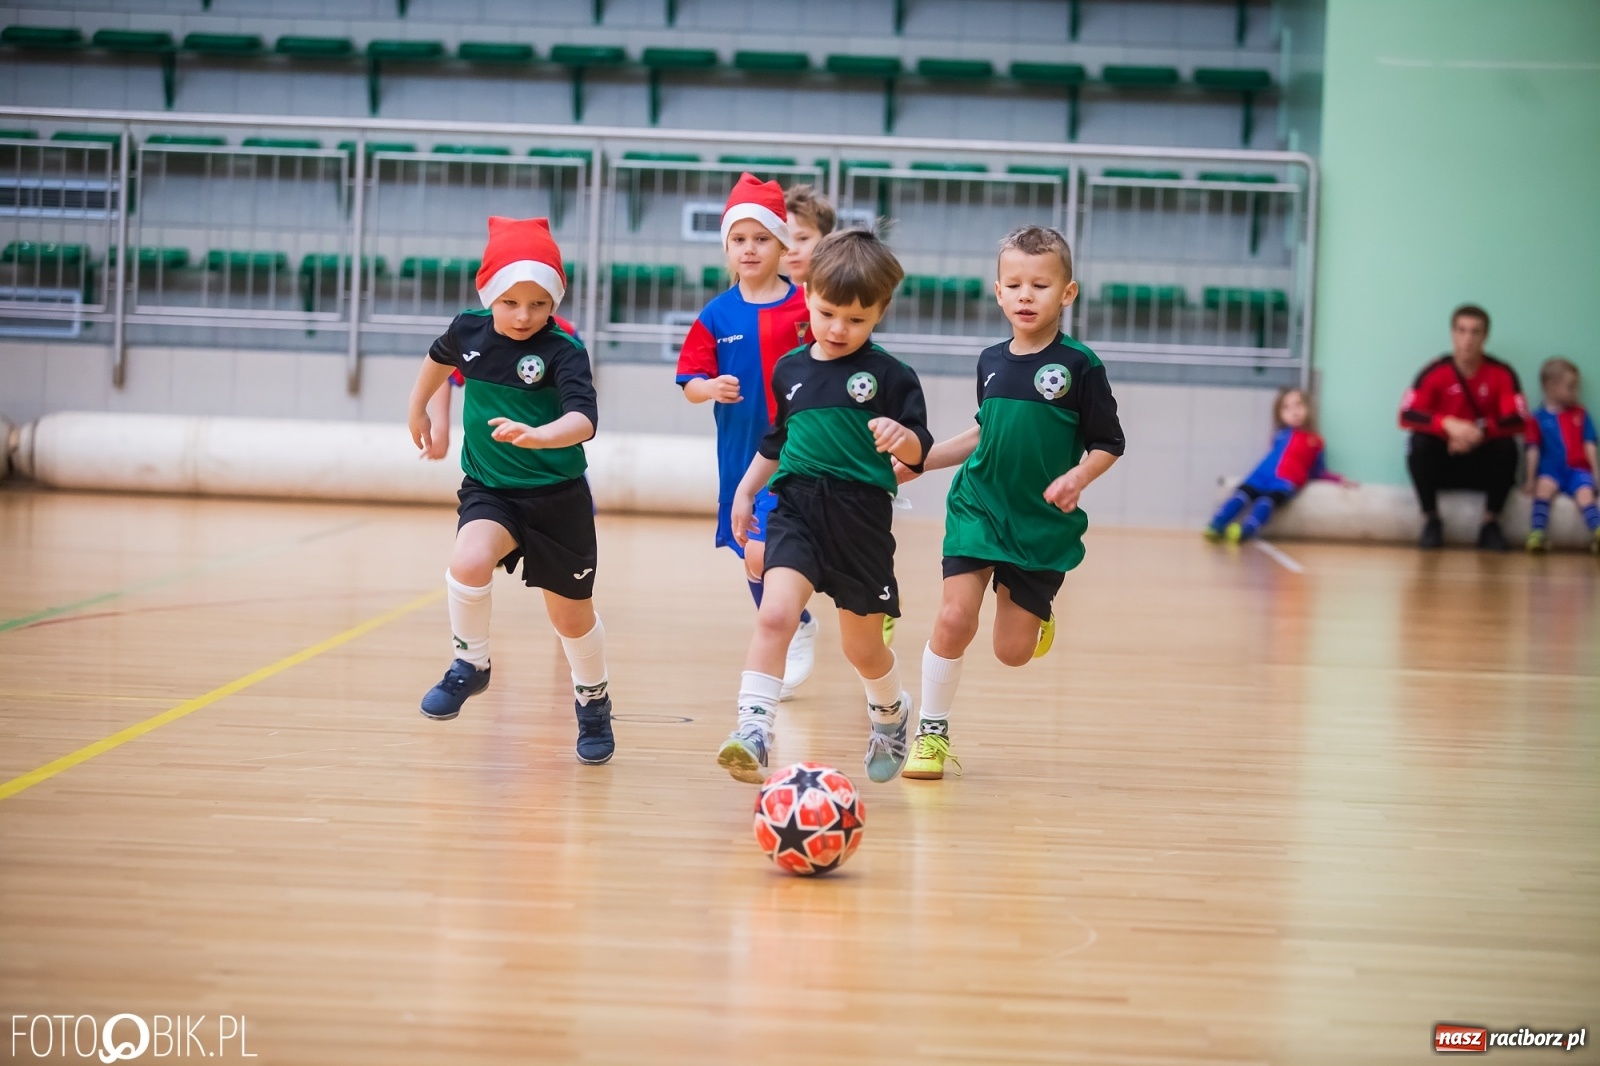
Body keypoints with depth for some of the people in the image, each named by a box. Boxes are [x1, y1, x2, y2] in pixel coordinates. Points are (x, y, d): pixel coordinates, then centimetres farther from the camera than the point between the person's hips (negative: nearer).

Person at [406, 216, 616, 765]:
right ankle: (470, 665, -3)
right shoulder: (469, 330, -6)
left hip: (558, 498, -2)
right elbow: (439, 357, 20)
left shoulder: (563, 351, -19)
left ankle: (592, 702, 39)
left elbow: (584, 420, -35)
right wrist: (418, 410, 30)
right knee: (468, 564, -28)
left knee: (572, 615, 10)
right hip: (489, 491, 2)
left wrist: (537, 436, -53)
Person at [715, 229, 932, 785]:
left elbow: (919, 450, -5)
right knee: (774, 614, -22)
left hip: (861, 515, -2)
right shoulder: (789, 369, 9)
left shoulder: (889, 375, -3)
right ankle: (753, 729, -25)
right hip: (796, 508, 2)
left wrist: (902, 437, -26)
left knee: (862, 645, 14)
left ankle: (890, 713, 44)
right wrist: (746, 489, 21)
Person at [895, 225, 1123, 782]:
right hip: (978, 508, 2)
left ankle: (1038, 611, 38)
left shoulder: (1080, 366, -9)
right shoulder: (991, 361, 4)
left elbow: (1107, 444, -3)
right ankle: (931, 732, 3)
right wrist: (918, 460, 17)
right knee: (954, 618, -14)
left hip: (1044, 523, -2)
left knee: (1012, 650, 2)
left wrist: (1077, 477, -22)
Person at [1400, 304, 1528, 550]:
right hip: (1442, 463, 0)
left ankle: (1490, 523, -10)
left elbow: (1517, 420, -19)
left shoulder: (1502, 374, -9)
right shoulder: (1435, 372, -11)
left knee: (1507, 446, -28)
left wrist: (1480, 430, -37)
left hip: (1482, 464, 0)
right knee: (1419, 443, -29)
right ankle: (1430, 521, -11)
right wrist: (1448, 424, -37)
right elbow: (1407, 415, -21)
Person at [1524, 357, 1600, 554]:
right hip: (1551, 469, -2)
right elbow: (1533, 450, 1)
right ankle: (1537, 533, -45)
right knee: (1545, 485, -34)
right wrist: (1531, 479, -7)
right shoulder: (1538, 419, 7)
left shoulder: (1580, 414, 17)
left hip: (1577, 469, 2)